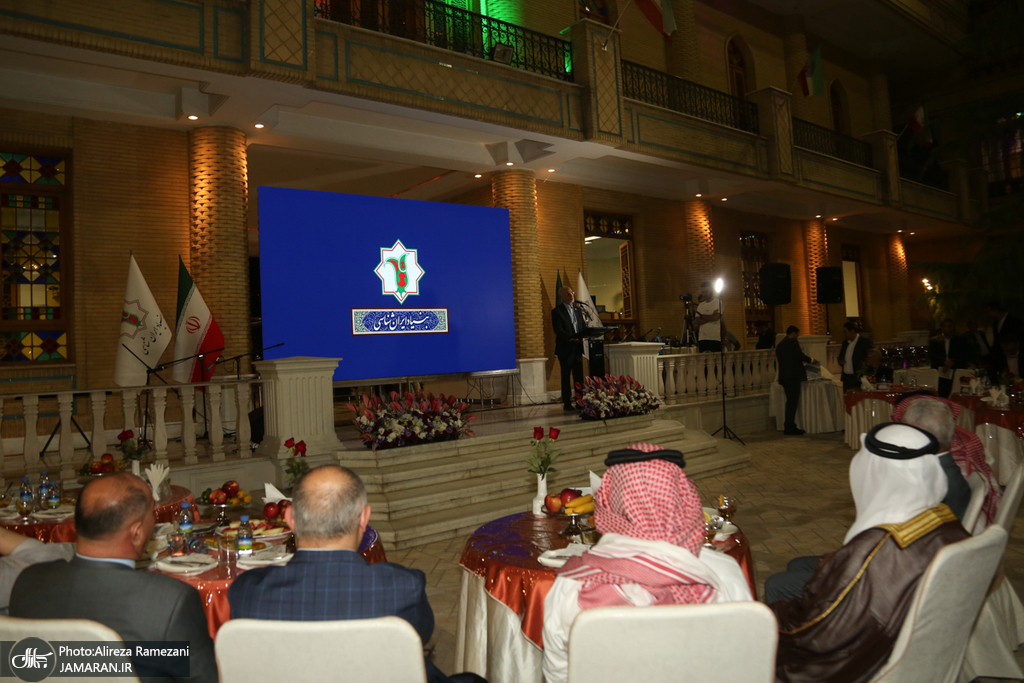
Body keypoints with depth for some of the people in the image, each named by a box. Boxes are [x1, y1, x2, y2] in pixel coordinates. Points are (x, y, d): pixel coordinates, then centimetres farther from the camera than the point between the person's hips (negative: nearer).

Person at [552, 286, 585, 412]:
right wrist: (570, 338, -27)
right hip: (565, 349, -6)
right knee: (566, 377, 1)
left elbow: (584, 327, 14)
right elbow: (558, 330, -14)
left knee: (579, 377, 7)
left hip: (577, 348, 6)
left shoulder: (577, 310, 16)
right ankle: (567, 404, 6)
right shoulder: (556, 311, -4)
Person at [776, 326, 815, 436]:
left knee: (790, 402, 13)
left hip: (783, 377, 8)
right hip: (793, 376, -8)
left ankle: (789, 427, 15)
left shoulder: (779, 345, 17)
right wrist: (811, 360, 7)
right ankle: (790, 428, -6)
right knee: (793, 403, -5)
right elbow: (801, 356, -13)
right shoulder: (793, 342, -6)